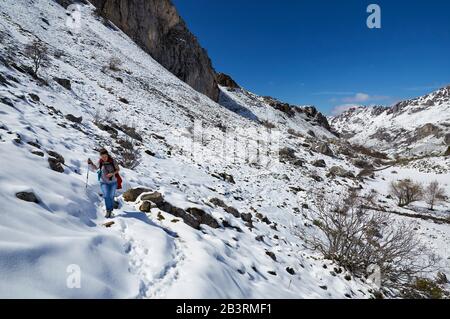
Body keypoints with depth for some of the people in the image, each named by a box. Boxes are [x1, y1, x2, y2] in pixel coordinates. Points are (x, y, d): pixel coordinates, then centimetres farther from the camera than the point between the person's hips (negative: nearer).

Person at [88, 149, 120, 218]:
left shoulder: (112, 161, -14)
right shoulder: (100, 162, -10)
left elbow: (118, 169, -4)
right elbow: (96, 168, 11)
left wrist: (112, 173, -21)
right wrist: (90, 163, -4)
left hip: (113, 182, 0)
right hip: (104, 182, 0)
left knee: (111, 197, 7)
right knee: (106, 196, -14)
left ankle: (110, 211, 24)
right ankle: (108, 210, 1)